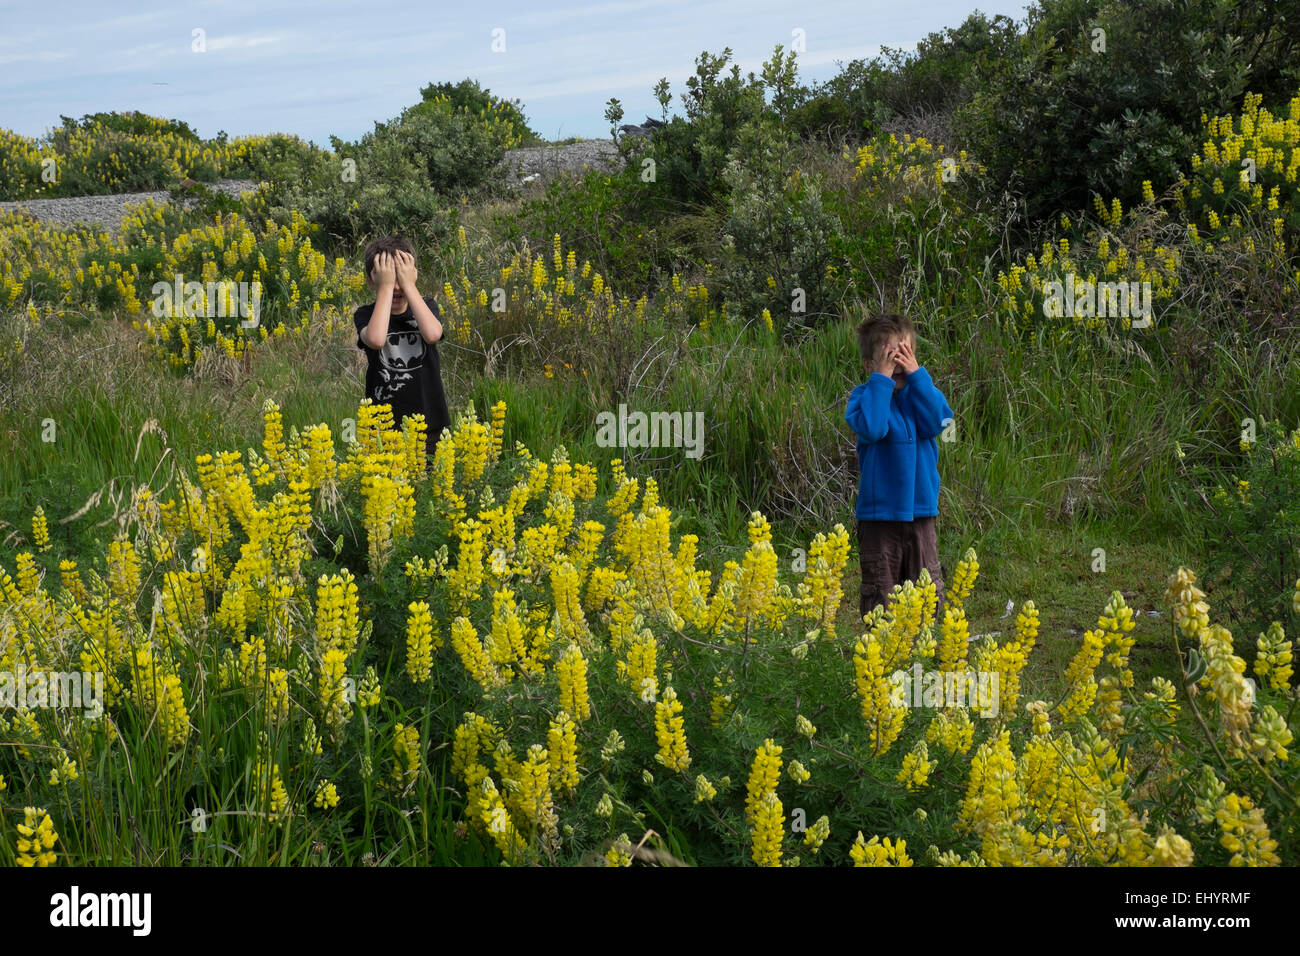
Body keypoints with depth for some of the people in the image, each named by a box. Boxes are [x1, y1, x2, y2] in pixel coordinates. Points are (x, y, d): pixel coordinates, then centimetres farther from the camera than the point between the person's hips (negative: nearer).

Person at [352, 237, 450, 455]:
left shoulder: (426, 307, 2)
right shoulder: (366, 315, -2)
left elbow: (432, 334, -21)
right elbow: (376, 339, -27)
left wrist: (408, 284, -18)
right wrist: (386, 287, -20)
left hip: (429, 421, 1)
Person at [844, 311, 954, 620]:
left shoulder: (920, 391, 5)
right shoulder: (865, 395, -5)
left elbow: (936, 423, -14)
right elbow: (871, 428, -25)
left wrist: (916, 374, -14)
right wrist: (882, 379, -20)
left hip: (921, 511, 3)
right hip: (879, 512, -3)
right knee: (878, 592, 5)